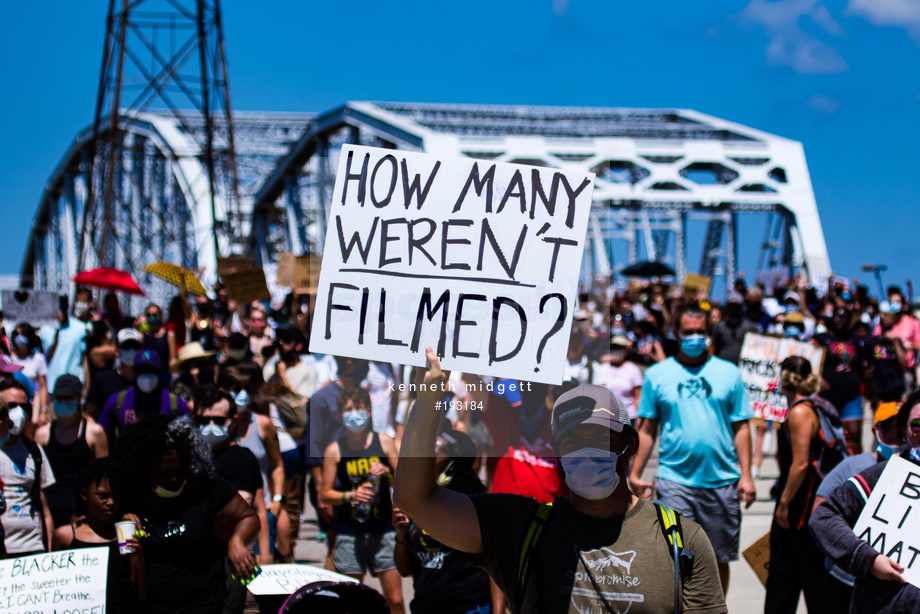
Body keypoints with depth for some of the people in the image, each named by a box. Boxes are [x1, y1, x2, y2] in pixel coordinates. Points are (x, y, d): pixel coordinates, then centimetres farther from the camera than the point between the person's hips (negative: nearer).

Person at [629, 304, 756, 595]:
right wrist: (635, 474, 0)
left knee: (719, 558, 9)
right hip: (674, 480, -1)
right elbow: (647, 429, 6)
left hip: (722, 481, 1)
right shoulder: (657, 374, 5)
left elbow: (741, 427, 7)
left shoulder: (729, 373, 7)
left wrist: (746, 475, 0)